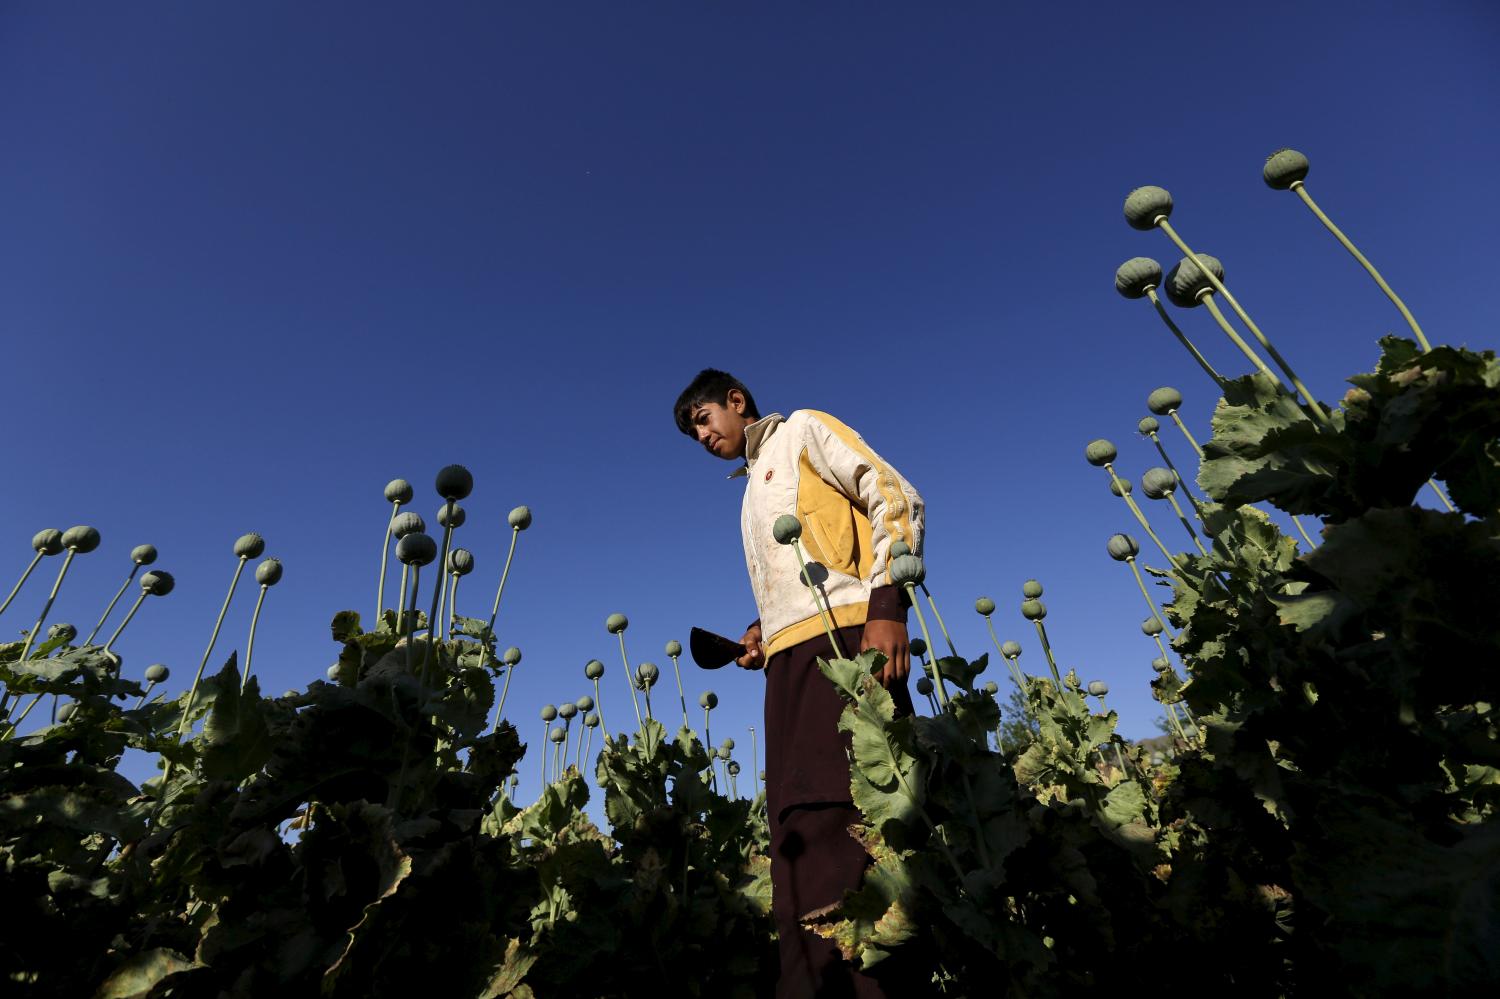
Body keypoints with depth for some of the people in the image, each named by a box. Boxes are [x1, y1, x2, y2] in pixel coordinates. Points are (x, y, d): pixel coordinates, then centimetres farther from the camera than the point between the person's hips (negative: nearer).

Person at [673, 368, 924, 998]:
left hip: (843, 637, -8)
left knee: (845, 811, -14)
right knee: (797, 827, 2)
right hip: (789, 654, 8)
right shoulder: (753, 491, 33)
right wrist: (761, 632, 13)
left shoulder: (801, 430, 11)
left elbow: (894, 497, -3)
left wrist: (887, 601, -16)